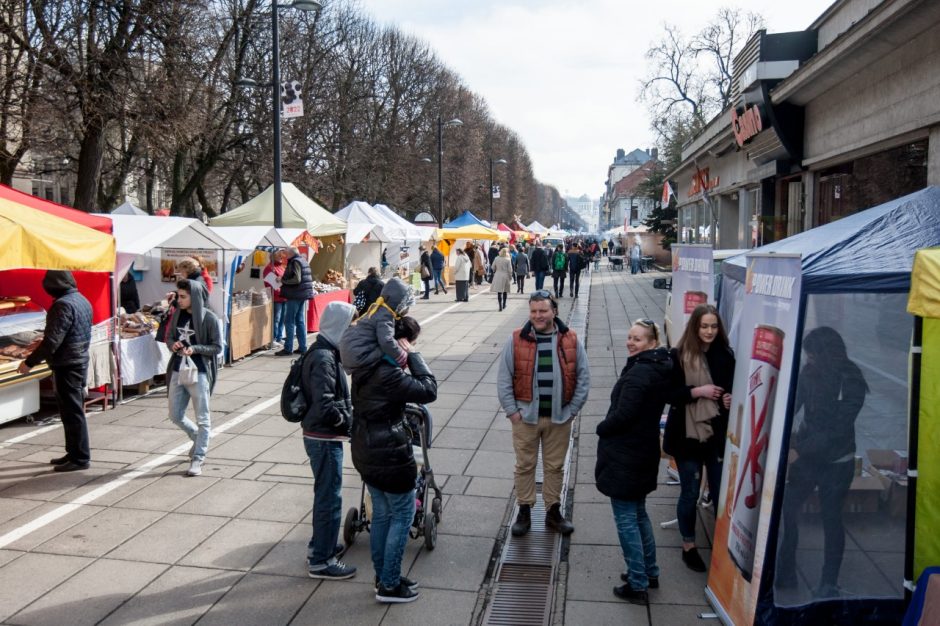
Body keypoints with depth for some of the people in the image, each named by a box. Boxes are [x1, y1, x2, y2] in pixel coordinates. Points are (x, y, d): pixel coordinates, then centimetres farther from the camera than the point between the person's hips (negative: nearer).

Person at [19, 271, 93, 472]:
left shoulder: (63, 305, -19)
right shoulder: (81, 300, 10)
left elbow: (52, 341, -23)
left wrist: (30, 362, -15)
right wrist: (40, 344, 24)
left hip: (66, 366, -9)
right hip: (80, 361, 9)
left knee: (72, 412, -3)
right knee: (74, 410, 16)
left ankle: (80, 458, 2)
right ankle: (74, 452, 24)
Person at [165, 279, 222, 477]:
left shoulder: (209, 318, -12)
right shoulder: (177, 314, 4)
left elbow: (217, 347, -9)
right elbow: (169, 337, 15)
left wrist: (194, 349, -22)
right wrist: (173, 344, -7)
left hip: (199, 373, -6)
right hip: (177, 371, 6)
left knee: (202, 419, 3)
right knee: (176, 416, 13)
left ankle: (198, 458, 13)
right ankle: (199, 438, 38)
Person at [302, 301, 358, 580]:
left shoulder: (323, 351, 8)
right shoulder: (324, 358, -23)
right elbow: (324, 406, -28)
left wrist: (346, 419, 11)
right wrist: (350, 425, -17)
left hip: (321, 437, 10)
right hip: (325, 439, -10)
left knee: (325, 494, 23)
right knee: (330, 498, 2)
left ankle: (319, 545, 38)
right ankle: (321, 561, 14)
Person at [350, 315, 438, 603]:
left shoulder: (365, 367, 5)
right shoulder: (389, 374, -25)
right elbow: (428, 391, -22)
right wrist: (413, 356, -16)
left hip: (366, 452, 9)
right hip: (389, 456, -9)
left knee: (381, 513, 20)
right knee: (403, 515, 6)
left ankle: (383, 576, 34)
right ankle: (389, 585, 15)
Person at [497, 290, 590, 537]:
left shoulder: (571, 341, -3)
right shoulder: (516, 340, -6)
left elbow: (583, 378, 1)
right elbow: (504, 379, -3)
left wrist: (572, 410, -2)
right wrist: (512, 411, -7)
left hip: (559, 417, 1)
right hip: (526, 416, -1)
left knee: (555, 467, 14)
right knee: (524, 466, 10)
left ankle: (553, 512, 29)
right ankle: (524, 512, 25)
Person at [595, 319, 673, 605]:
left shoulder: (639, 373, -23)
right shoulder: (661, 368, 6)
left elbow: (623, 414, -26)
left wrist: (602, 429, -7)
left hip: (624, 455, -10)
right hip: (644, 451, 10)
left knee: (626, 519, 3)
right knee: (639, 513, 22)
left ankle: (637, 584, 12)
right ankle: (650, 573, 34)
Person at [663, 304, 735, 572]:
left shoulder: (725, 355, 1)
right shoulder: (679, 356, -8)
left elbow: (733, 389, 14)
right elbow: (668, 394, -10)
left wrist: (731, 399, -7)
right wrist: (697, 391, -20)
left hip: (719, 434, 3)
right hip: (688, 434, -2)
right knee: (690, 493, 10)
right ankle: (688, 546, 28)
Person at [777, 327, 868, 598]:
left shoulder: (852, 383, -18)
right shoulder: (809, 372, -6)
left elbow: (837, 429, -21)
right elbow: (792, 405, -3)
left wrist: (799, 451, -26)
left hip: (836, 463, -4)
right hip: (806, 456, 4)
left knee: (831, 519, 7)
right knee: (787, 510, 5)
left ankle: (829, 584, 24)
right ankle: (785, 572, 23)